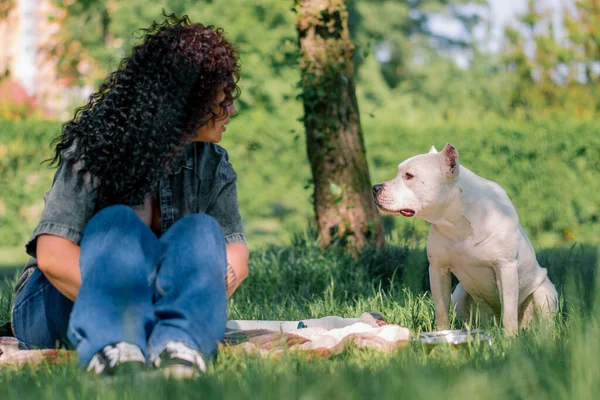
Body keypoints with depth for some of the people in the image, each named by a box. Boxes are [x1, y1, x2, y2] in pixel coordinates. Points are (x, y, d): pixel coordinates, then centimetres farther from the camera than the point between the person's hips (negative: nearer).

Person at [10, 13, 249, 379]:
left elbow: (235, 255, -8)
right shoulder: (96, 154, -12)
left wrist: (199, 303, -30)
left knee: (203, 231, -23)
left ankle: (178, 343, -53)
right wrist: (126, 305, -35)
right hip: (59, 306, -3)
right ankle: (112, 345, -61)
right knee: (119, 224, -31)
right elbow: (53, 256, -22)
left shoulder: (212, 166, 3)